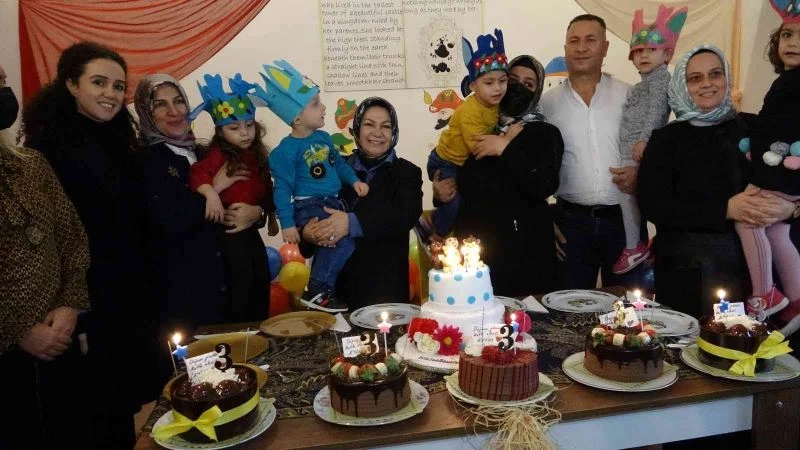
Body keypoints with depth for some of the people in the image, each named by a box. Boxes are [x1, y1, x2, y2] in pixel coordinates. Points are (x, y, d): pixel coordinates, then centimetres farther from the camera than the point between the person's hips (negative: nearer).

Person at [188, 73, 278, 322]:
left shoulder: (257, 154, 7)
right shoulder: (219, 155, -14)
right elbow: (198, 174, -31)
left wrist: (271, 216, 24)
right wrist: (211, 193, -48)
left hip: (251, 227, 8)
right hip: (229, 229, -8)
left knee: (262, 277, 16)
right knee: (241, 280, -2)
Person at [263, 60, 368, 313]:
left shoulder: (323, 137, 6)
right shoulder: (287, 150, -16)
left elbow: (338, 162, 22)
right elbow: (283, 189, -15)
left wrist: (354, 181, 9)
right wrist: (288, 224, -17)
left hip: (333, 203, 8)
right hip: (309, 208, -8)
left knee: (335, 245, 13)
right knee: (343, 241, -22)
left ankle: (324, 288, 33)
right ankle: (317, 292, -9)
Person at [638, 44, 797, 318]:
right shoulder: (666, 139, -1)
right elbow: (652, 205, -11)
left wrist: (788, 206, -16)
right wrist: (726, 210, -17)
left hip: (753, 265, 3)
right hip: (688, 270, -2)